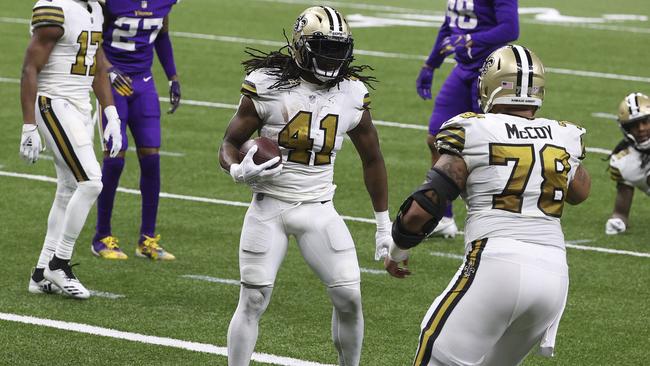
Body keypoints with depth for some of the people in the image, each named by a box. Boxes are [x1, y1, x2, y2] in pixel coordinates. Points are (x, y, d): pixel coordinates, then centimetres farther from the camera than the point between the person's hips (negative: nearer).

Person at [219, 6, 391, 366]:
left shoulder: (352, 95, 0)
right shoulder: (266, 86, -9)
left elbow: (372, 160, 14)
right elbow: (229, 144, -1)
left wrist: (384, 224, 17)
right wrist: (239, 171, -25)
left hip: (319, 211, 2)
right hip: (269, 208, -2)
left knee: (349, 298, -5)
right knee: (253, 300, -4)